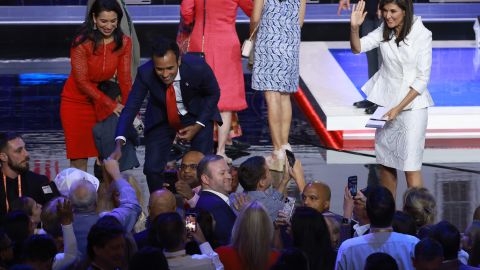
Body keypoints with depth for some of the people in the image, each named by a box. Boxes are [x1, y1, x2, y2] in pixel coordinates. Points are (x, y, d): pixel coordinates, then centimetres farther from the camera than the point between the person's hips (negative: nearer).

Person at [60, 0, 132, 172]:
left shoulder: (124, 43, -6)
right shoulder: (82, 43, -17)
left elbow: (124, 78, -6)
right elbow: (82, 81, -15)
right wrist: (111, 104, -19)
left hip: (101, 99, 3)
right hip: (77, 101, -3)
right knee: (79, 158, -2)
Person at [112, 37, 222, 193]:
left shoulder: (198, 67, -31)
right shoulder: (145, 73, -29)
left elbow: (213, 94, -11)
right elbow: (131, 106, -27)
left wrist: (198, 126, -19)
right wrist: (119, 144, -39)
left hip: (197, 115, -1)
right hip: (161, 118, 1)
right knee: (152, 168, -6)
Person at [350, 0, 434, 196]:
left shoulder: (422, 35, -13)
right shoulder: (384, 31, 2)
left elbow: (422, 79, -13)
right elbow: (357, 48, -6)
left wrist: (398, 109, -16)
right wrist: (354, 28, -26)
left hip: (412, 105, -5)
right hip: (386, 102, 5)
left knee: (410, 166, -10)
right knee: (385, 163, 12)